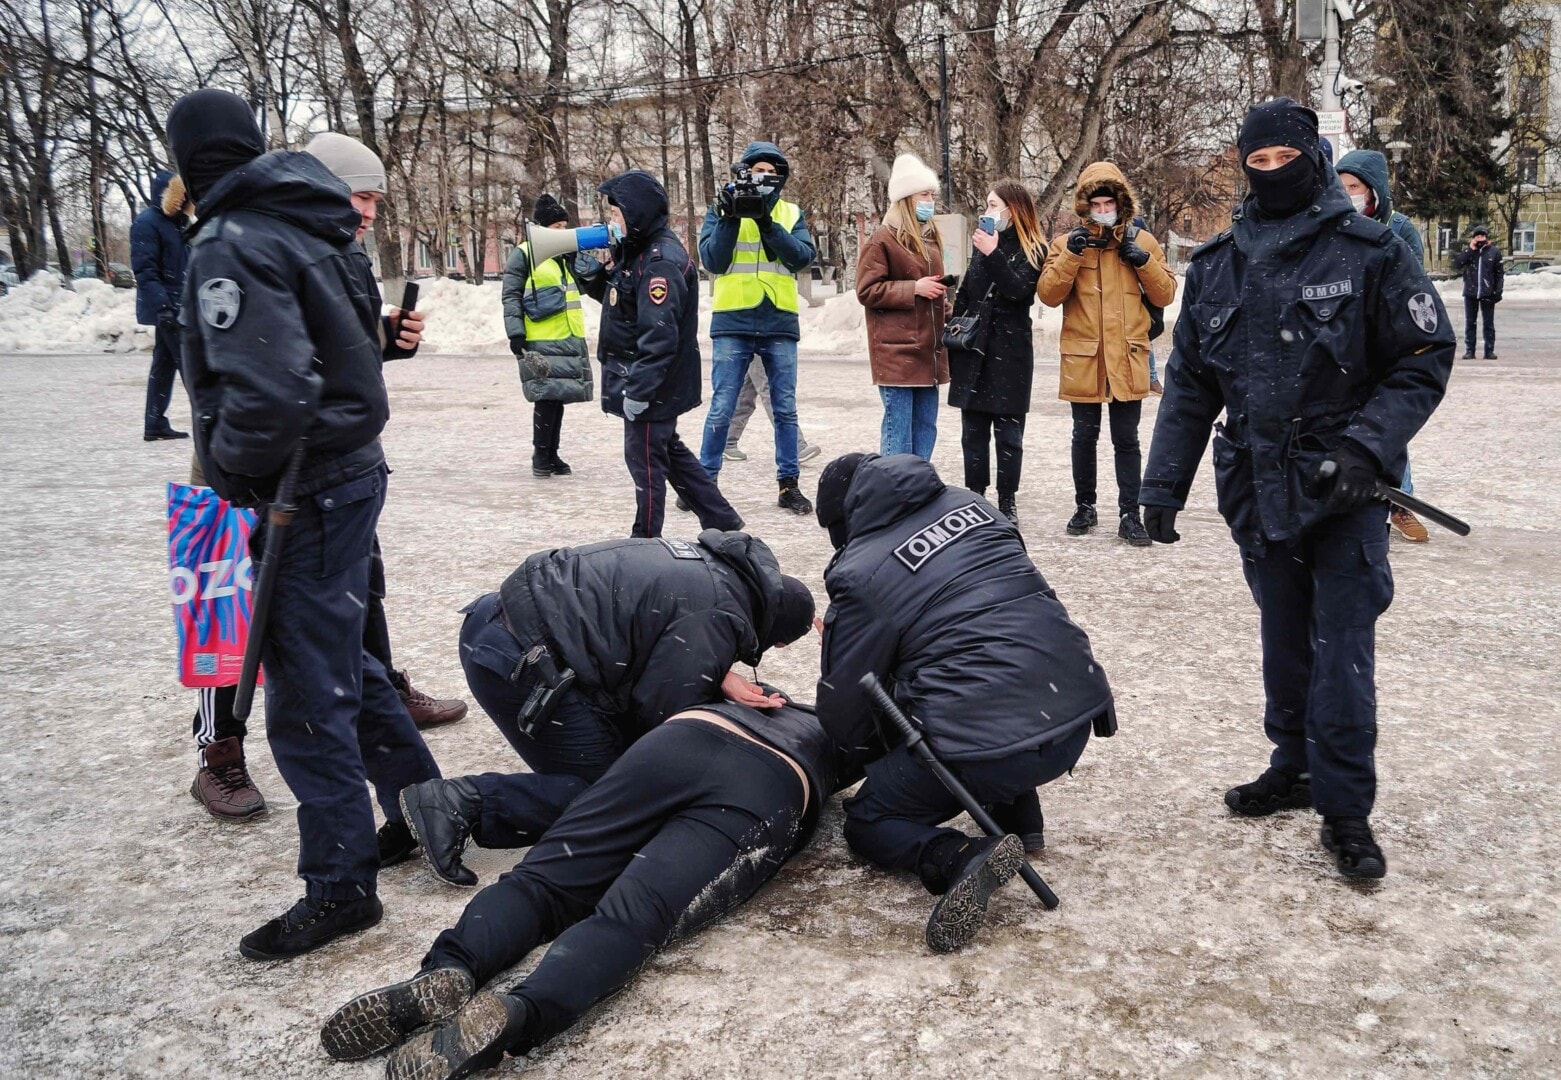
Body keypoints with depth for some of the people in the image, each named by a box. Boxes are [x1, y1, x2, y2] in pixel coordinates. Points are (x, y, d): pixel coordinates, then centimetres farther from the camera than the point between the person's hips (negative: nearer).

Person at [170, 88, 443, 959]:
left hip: (307, 490, -9)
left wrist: (231, 469, -10)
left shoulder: (231, 247, -17)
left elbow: (268, 394, -28)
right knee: (341, 655, 22)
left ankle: (341, 885, 10)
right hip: (351, 466, 9)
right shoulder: (305, 226, 10)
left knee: (308, 691, -1)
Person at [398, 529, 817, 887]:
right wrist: (720, 682, 8)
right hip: (518, 661, -10)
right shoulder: (722, 616, -11)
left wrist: (718, 676, 9)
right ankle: (462, 804, -12)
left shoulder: (714, 560, 17)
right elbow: (657, 709, -10)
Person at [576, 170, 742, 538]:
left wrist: (638, 390, -27)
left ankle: (645, 541, 12)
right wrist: (592, 276, 6)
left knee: (645, 459, 0)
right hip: (647, 381, 11)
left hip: (653, 384, -11)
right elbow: (619, 301, 24)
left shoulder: (661, 262, -21)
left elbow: (660, 336, -28)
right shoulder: (637, 252, 11)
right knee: (668, 451, 19)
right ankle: (721, 521, 27)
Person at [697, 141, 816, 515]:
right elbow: (712, 261, -5)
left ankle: (788, 484, 14)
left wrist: (768, 225, -16)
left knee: (785, 409, 5)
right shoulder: (721, 210, 7)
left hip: (780, 323, 2)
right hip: (733, 322, -2)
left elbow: (803, 257, -6)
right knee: (721, 408, -1)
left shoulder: (791, 214, 10)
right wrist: (730, 218, -14)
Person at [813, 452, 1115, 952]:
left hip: (985, 749, -7)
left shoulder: (860, 574, -6)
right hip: (1078, 718, 7)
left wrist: (875, 742, 23)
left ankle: (962, 857, -14)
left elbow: (843, 718, -1)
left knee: (868, 821, 16)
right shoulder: (971, 503, 13)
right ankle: (1020, 820, 27)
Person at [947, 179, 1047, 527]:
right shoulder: (982, 243, 12)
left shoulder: (1033, 251, -2)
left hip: (1010, 352, -4)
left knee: (1008, 432, 1)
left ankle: (1007, 502, 9)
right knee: (973, 431, 7)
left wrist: (993, 255, -21)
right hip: (973, 349, 4)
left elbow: (1018, 289, -18)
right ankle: (974, 498, 15)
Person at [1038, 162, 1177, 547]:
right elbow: (1048, 295, -6)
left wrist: (1143, 261, -11)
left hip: (1128, 358, 0)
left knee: (1126, 439, 4)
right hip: (1083, 358, 0)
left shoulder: (1142, 240, 6)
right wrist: (1071, 255, -16)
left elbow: (1165, 295, 3)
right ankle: (1084, 507, 24)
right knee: (1085, 436, 10)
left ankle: (1130, 515, 10)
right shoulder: (1067, 242, 3)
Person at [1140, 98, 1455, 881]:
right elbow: (1188, 385, 10)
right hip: (1259, 490, 4)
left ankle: (1345, 810, 6)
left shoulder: (1369, 252, -5)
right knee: (1284, 646, 16)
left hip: (1346, 492, -4)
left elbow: (1425, 360, -4)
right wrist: (1163, 485, 6)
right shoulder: (1216, 267, 7)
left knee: (1342, 653, -4)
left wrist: (1364, 446, -17)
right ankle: (1295, 770, 31)